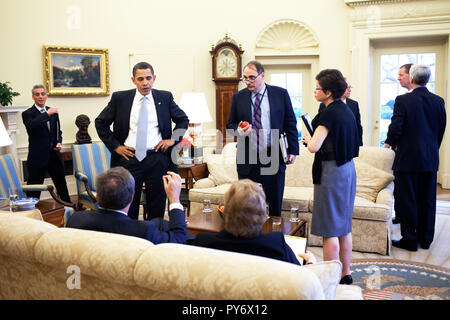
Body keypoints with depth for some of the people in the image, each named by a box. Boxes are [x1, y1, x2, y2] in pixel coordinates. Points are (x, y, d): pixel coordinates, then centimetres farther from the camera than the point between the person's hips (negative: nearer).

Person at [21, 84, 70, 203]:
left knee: (62, 185, 14)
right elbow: (31, 126, -27)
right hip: (37, 157, -5)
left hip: (54, 155, 5)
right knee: (34, 191, 2)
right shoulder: (27, 113, -5)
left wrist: (59, 143, 2)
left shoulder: (53, 112, 11)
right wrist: (47, 113, -26)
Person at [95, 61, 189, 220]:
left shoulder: (165, 97, 4)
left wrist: (173, 139, 1)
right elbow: (100, 122, 8)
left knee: (157, 208, 8)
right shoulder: (119, 98, 1)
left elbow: (183, 120, 15)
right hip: (129, 157, 0)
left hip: (157, 158, 1)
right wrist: (115, 146, 0)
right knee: (128, 208, 6)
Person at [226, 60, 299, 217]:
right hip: (247, 159, 1)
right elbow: (230, 125, 11)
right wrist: (239, 130, -12)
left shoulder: (281, 94, 3)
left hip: (274, 158, -1)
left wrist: (293, 150, -1)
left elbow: (290, 124, 5)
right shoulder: (238, 97, 6)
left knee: (275, 203, 7)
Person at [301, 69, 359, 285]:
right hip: (348, 169, 10)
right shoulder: (346, 110, 11)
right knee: (344, 227, 17)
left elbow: (314, 147, -23)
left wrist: (307, 139, -2)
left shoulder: (329, 113, -17)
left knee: (329, 231, -2)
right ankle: (345, 274, 27)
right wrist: (314, 139, 13)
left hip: (331, 172, -10)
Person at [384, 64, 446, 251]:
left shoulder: (403, 100, -12)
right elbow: (441, 130, 9)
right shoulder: (438, 101, 4)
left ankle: (409, 240, 12)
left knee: (407, 201, 4)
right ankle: (425, 239, 24)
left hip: (407, 159, -5)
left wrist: (390, 142, 6)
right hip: (431, 159, 5)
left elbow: (395, 128, -14)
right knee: (427, 200, 13)